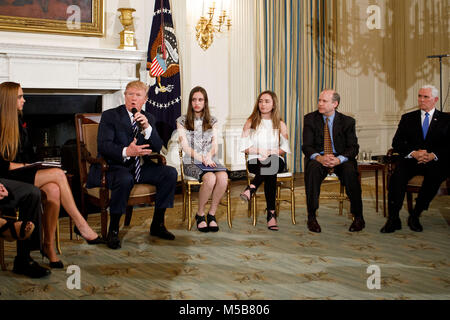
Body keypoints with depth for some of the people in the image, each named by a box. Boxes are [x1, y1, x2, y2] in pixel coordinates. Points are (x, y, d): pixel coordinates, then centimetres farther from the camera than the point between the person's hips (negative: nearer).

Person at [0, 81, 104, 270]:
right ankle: (81, 224, -15)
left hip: (16, 174, 7)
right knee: (58, 174, -23)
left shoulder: (15, 122, 16)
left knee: (53, 190, -25)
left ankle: (49, 246, -19)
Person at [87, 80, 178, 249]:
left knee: (170, 173, -14)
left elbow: (157, 148, 3)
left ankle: (157, 224, -3)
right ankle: (113, 230, -20)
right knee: (125, 179, -38)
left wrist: (147, 127, -14)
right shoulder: (110, 116, -1)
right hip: (114, 166, -5)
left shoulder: (148, 118, 13)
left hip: (140, 167, 6)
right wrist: (126, 151, -32)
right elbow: (103, 145, -14)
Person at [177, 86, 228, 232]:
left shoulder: (212, 121, 18)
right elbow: (186, 147, -1)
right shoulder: (182, 121, 8)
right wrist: (202, 158, -16)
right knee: (210, 178, -34)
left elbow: (215, 144, 10)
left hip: (210, 161, 3)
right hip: (191, 162, -3)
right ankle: (200, 215, -13)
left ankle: (212, 214, -17)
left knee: (223, 177, -32)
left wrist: (209, 156, -12)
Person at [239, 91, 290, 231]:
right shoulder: (250, 123, 12)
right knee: (270, 173, -39)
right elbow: (245, 147, 5)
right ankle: (271, 214, -42)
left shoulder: (280, 125, 14)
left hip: (276, 161, 1)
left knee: (270, 163, -41)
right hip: (255, 161, -1)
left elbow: (284, 149, 8)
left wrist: (270, 152, -10)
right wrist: (260, 151, -12)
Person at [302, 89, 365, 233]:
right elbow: (306, 146, -4)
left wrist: (339, 159, -27)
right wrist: (319, 157, -27)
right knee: (312, 168, -34)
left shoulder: (347, 121, 2)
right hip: (318, 158, 0)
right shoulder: (310, 119, 3)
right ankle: (311, 217, -28)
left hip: (341, 159, 0)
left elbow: (353, 147, -5)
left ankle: (358, 217, -20)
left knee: (350, 170, -33)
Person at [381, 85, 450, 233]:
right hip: (411, 160, 1)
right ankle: (393, 219, -27)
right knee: (397, 176, -31)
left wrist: (433, 155, -18)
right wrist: (413, 153, -14)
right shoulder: (407, 118, 16)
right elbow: (396, 143, 5)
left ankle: (415, 215, -24)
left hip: (435, 162, -1)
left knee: (435, 175, -36)